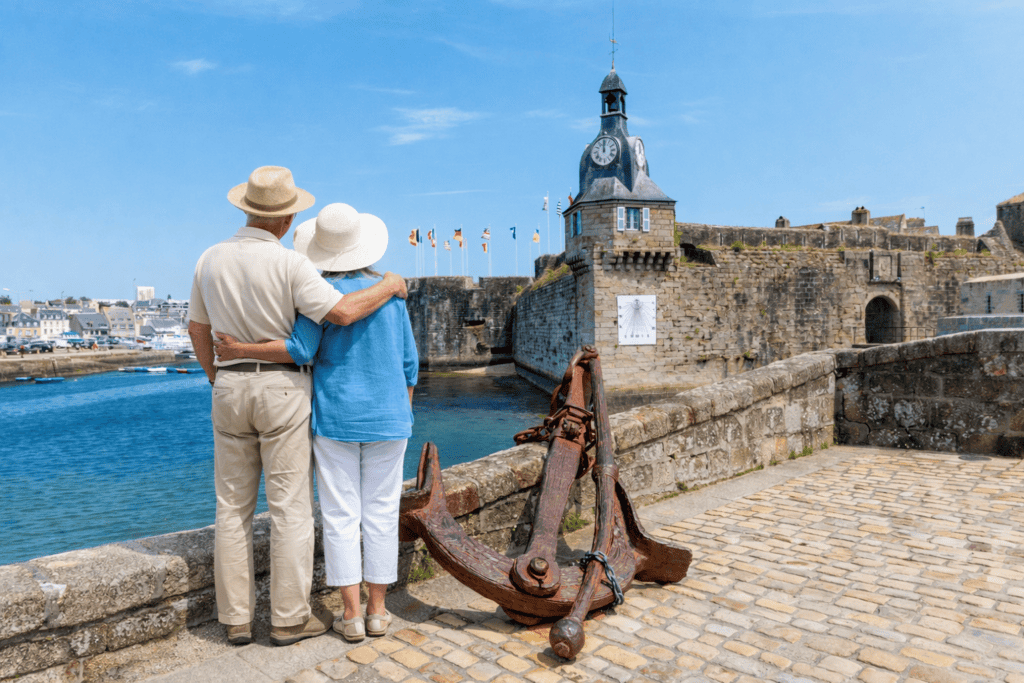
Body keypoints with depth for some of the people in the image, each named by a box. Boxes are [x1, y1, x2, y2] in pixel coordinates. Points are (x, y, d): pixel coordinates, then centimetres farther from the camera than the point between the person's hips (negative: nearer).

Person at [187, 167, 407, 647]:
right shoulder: (288, 263, -13)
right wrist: (388, 287, -7)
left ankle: (236, 619, 20)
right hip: (281, 388, -5)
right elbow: (342, 312, -24)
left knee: (233, 507, 12)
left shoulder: (211, 259, 5)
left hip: (230, 389, 5)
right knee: (290, 506, 4)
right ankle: (289, 618, 12)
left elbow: (198, 330, 13)